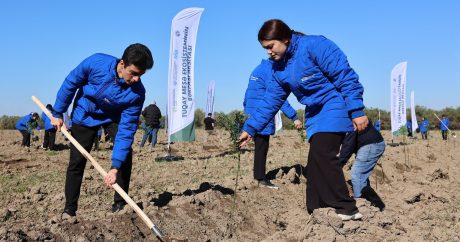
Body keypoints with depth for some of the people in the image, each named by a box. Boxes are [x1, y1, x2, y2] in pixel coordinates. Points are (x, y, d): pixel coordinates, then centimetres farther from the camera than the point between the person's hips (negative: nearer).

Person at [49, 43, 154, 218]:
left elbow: (126, 129, -31)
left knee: (125, 154, -16)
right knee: (76, 161, -4)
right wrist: (58, 113, -7)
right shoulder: (96, 63, -33)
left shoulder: (137, 93, -32)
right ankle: (69, 209, 10)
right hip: (85, 114, 0)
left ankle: (120, 204, 0)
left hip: (113, 117, 1)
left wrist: (115, 167, -35)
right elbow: (71, 83, -15)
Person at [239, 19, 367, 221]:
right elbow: (271, 101, 12)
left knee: (321, 155, -21)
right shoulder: (279, 68, 8)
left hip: (334, 106, -8)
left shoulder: (315, 46, -16)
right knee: (315, 165, 4)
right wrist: (250, 128, 10)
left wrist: (356, 111, -20)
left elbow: (345, 77, -17)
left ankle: (346, 210, -14)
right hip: (314, 114, 8)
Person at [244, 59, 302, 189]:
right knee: (262, 147, -5)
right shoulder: (269, 71, -12)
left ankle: (259, 175, 20)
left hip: (252, 114, 9)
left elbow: (247, 95, 21)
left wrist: (247, 110, 25)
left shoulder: (257, 70, 18)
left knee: (260, 146, 14)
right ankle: (261, 178, -2)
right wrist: (294, 117, -19)